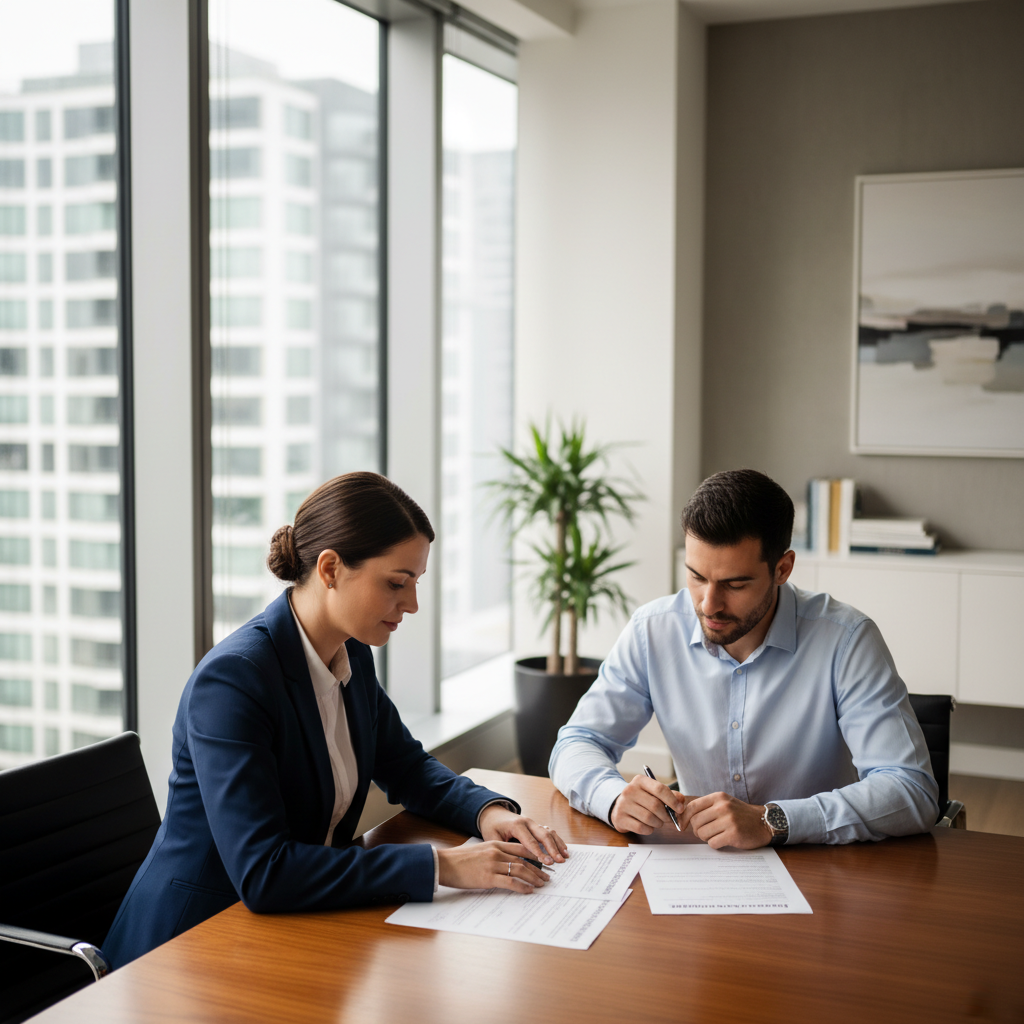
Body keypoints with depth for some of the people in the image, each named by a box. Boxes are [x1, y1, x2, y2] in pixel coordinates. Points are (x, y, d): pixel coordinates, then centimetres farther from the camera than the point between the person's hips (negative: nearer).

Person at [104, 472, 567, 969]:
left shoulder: (352, 656, 1)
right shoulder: (231, 679, -24)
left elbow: (406, 766, 17)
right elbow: (261, 873, -31)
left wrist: (488, 811, -3)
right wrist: (440, 865, -30)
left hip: (298, 926, 7)